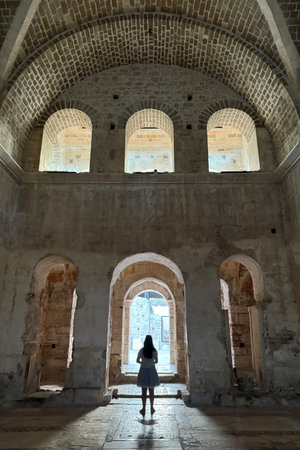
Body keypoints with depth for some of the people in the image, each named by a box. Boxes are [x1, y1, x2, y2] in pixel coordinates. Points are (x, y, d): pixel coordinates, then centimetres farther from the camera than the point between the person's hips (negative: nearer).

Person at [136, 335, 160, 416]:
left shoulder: (141, 350, -10)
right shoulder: (154, 351, -8)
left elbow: (137, 361, 1)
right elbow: (156, 361, 4)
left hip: (143, 371, -1)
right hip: (152, 371, 1)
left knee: (144, 391, 7)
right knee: (151, 391, 13)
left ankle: (144, 409, 8)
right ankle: (152, 408, 20)